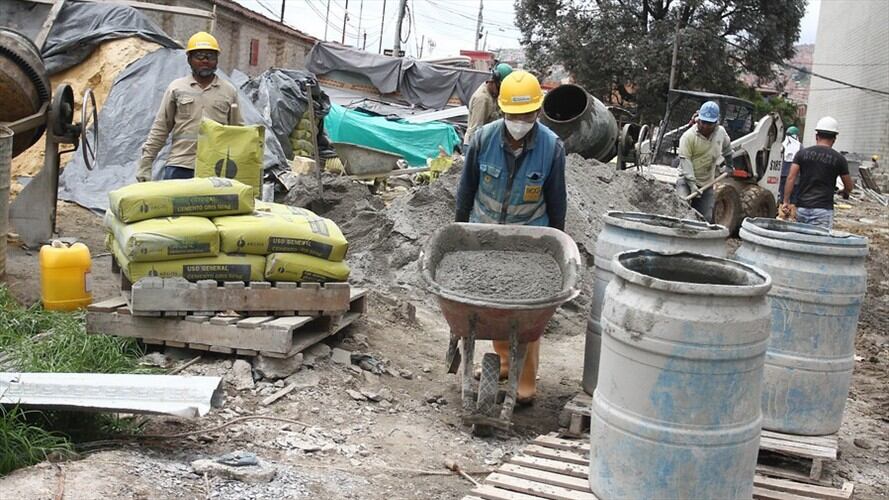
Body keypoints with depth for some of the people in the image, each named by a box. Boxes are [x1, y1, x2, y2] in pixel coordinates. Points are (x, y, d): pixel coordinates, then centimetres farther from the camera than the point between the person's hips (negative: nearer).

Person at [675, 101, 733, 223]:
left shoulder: (721, 132, 3)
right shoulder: (688, 136, -13)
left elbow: (727, 147, 27)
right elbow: (685, 160, -18)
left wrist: (728, 165, 37)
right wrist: (692, 184, -26)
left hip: (707, 183, 5)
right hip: (687, 180, -5)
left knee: (706, 218, 2)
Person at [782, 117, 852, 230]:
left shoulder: (802, 153, 6)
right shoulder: (838, 159, 2)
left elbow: (791, 178, -2)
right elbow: (849, 187, 10)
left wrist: (786, 201, 1)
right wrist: (845, 193, 33)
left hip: (802, 207, 3)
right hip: (823, 209, -3)